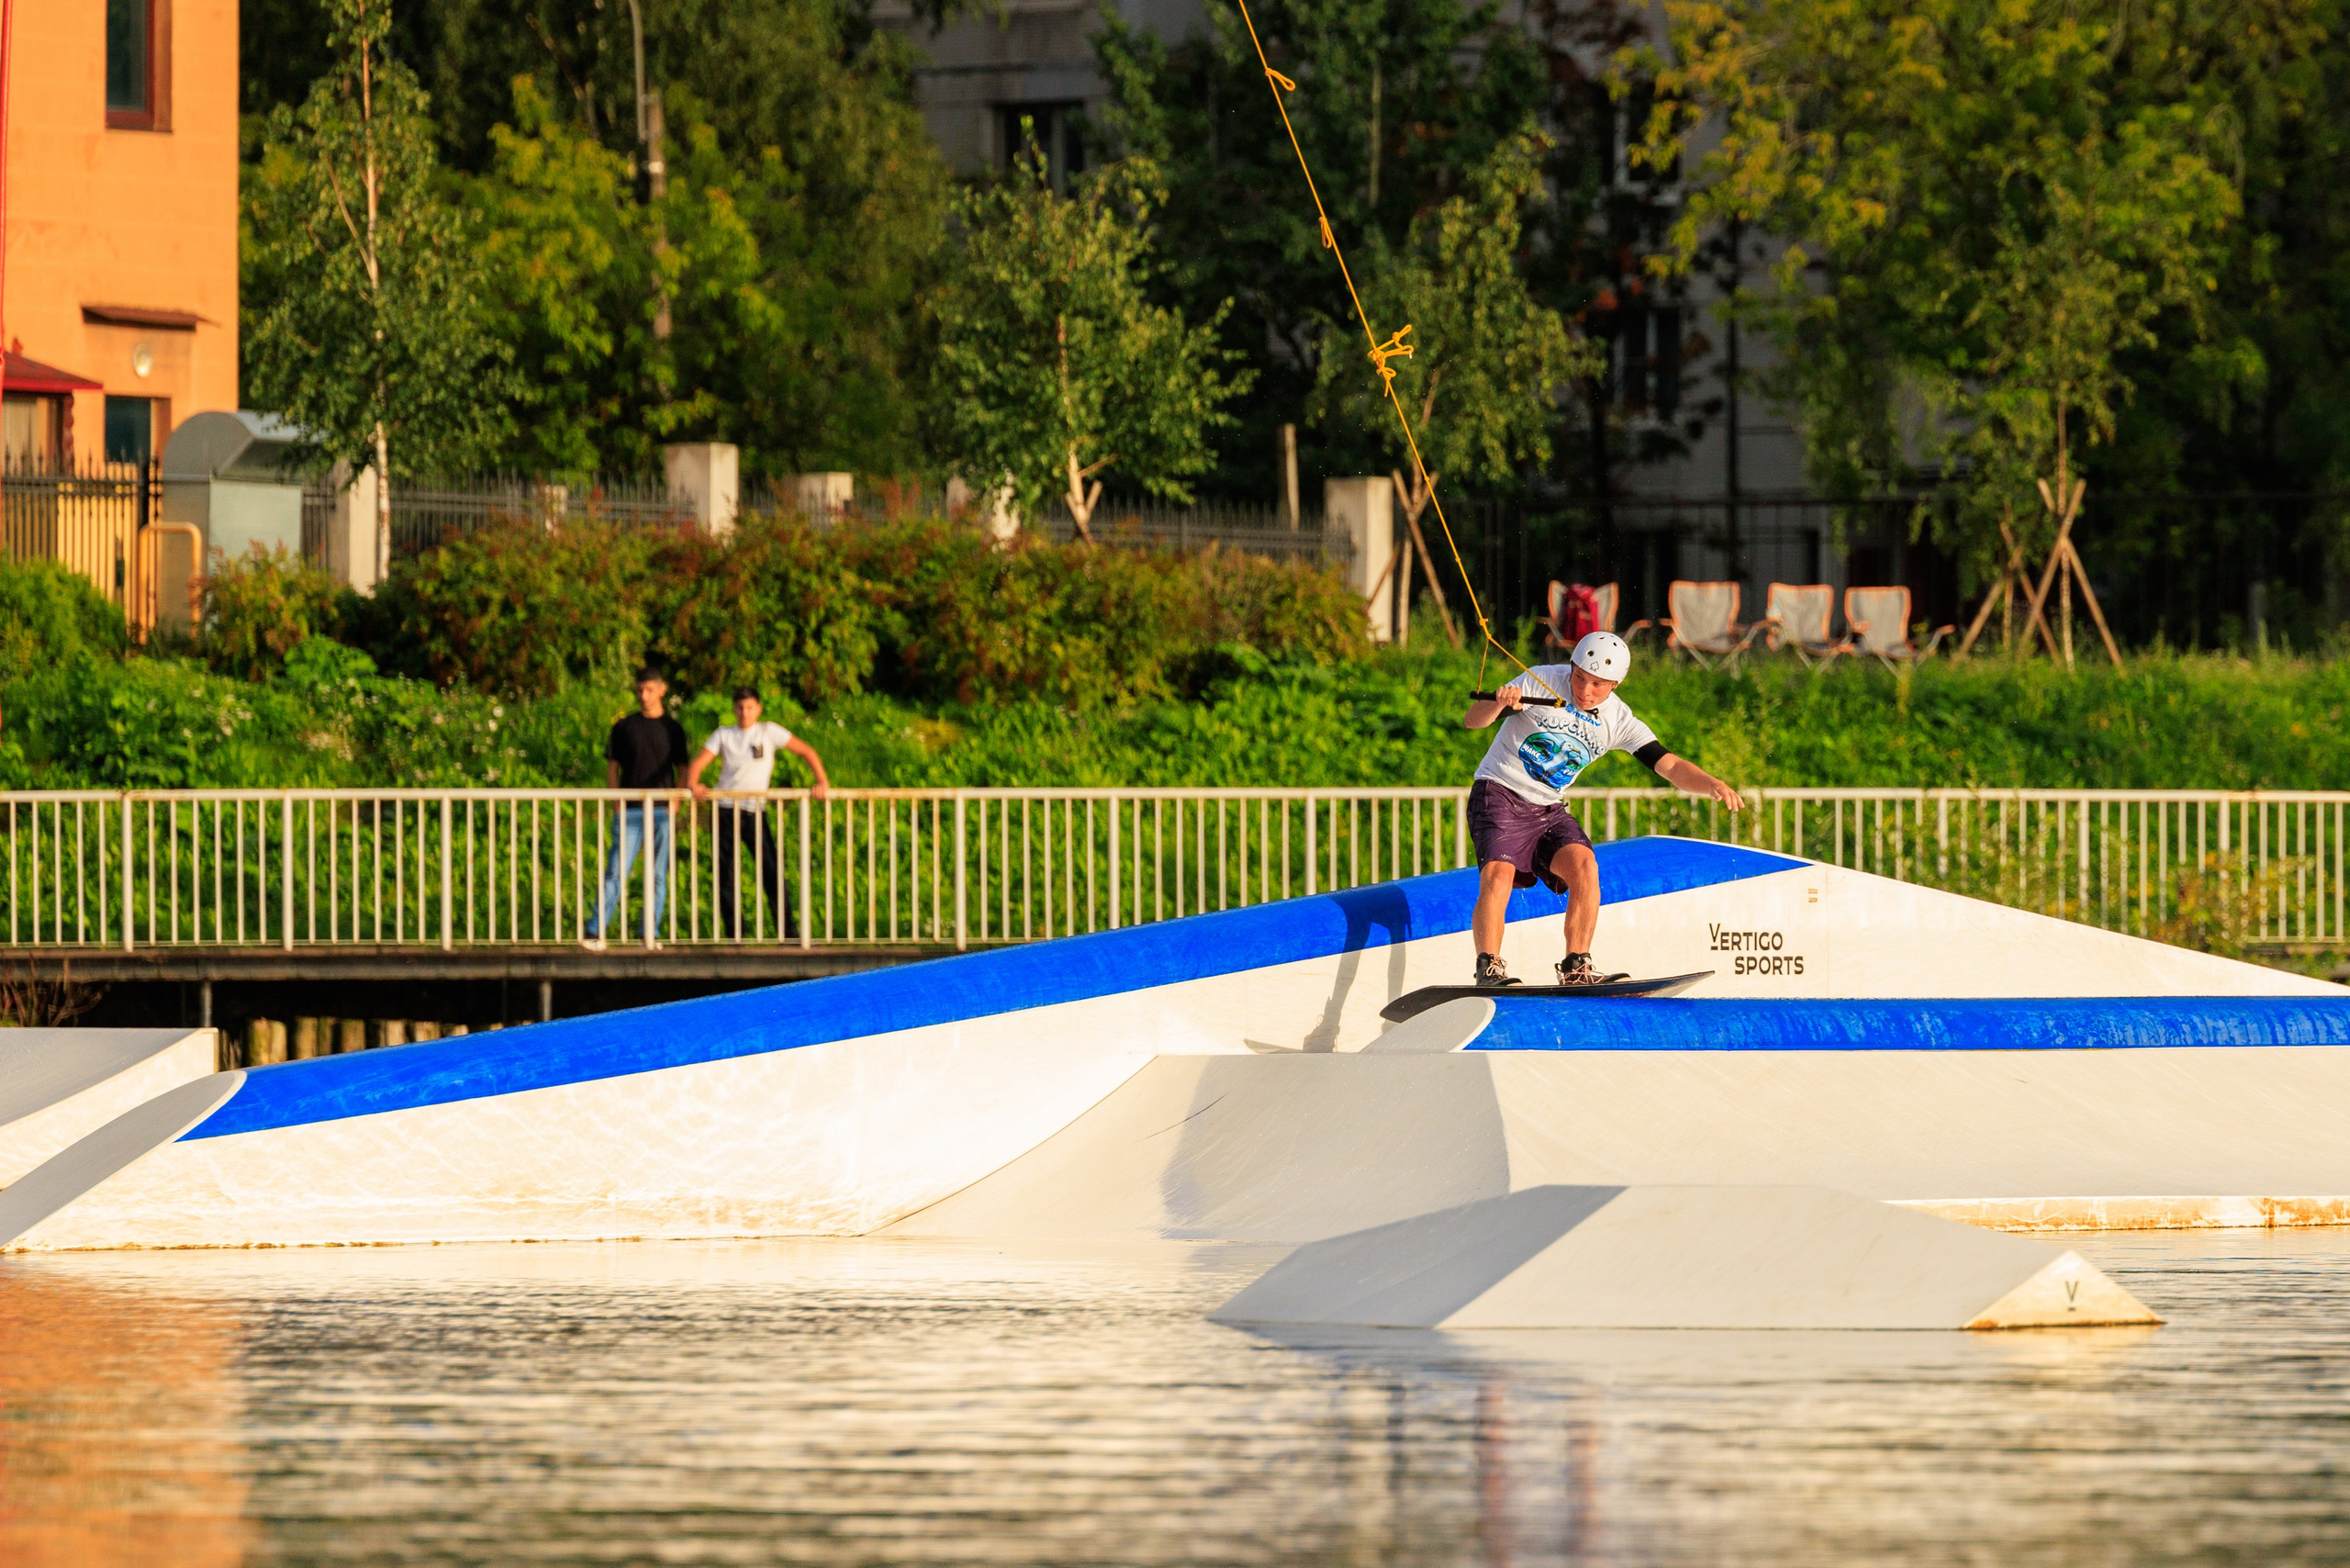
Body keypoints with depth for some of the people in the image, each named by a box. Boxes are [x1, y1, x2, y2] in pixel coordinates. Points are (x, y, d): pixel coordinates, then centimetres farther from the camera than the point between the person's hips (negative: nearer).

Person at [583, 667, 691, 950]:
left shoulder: (673, 729, 10)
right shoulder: (625, 727, 9)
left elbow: (682, 769, 11)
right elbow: (612, 767, 11)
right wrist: (616, 801, -2)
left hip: (662, 810, 1)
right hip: (631, 810, -1)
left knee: (658, 875, 1)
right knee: (616, 871, -8)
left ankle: (650, 933, 6)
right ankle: (596, 932, -11)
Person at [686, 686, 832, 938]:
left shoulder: (768, 732, 5)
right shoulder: (723, 734, 9)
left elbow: (806, 751, 4)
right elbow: (697, 763, 2)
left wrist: (822, 782, -10)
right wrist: (693, 784, -20)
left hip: (755, 812, -2)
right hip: (726, 811, 2)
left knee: (771, 871, -11)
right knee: (725, 878, 0)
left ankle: (789, 930, -8)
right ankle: (734, 935, 7)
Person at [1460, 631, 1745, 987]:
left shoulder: (1618, 722, -1)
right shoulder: (1541, 683, -13)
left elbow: (1671, 767, -7)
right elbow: (1471, 720, -18)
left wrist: (1714, 785, -27)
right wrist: (1499, 704, -41)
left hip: (1549, 810, 4)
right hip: (1500, 794, -4)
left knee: (1584, 865, -21)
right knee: (1498, 876, -26)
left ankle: (1576, 969, -16)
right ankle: (1489, 969, -19)